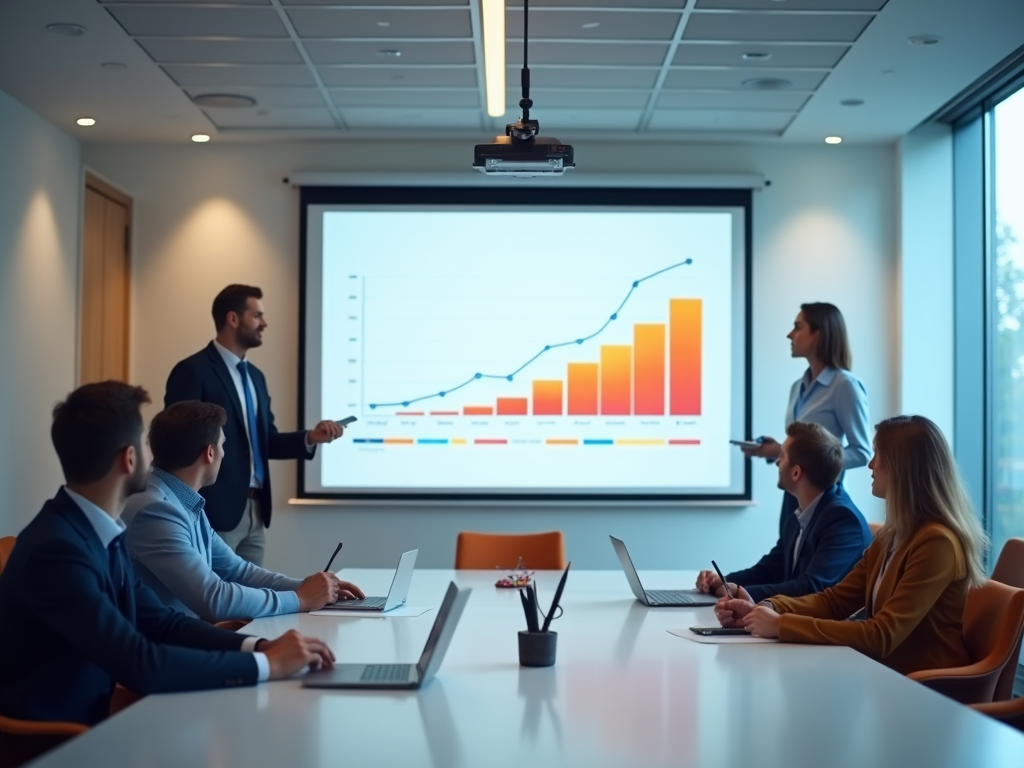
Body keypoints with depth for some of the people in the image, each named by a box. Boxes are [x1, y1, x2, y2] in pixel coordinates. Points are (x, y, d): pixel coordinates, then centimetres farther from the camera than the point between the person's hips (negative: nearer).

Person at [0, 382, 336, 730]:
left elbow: (158, 621, 7)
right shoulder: (56, 549, -23)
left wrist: (259, 646, -7)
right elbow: (141, 665, -27)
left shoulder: (99, 531, 4)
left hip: (87, 723, 8)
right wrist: (266, 664, -20)